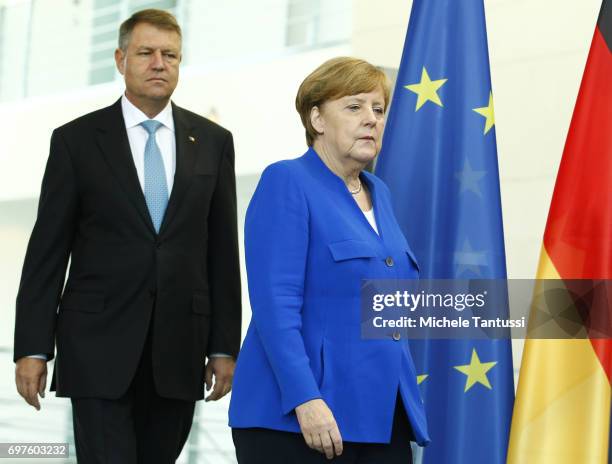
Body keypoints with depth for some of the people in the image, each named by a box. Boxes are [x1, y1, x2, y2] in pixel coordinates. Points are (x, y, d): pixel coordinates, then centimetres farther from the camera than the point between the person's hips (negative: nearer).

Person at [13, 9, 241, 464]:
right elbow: (47, 250, 1)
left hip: (179, 348, 3)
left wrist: (225, 346, 5)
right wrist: (32, 348, -4)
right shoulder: (76, 140, 1)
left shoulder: (213, 142, 8)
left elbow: (223, 251, 8)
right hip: (99, 342, -2)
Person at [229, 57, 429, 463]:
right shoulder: (287, 182, -7)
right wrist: (306, 399, -24)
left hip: (382, 416, 7)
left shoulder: (378, 193, 16)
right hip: (297, 420, -7)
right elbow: (275, 304, -16)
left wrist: (407, 405, 17)